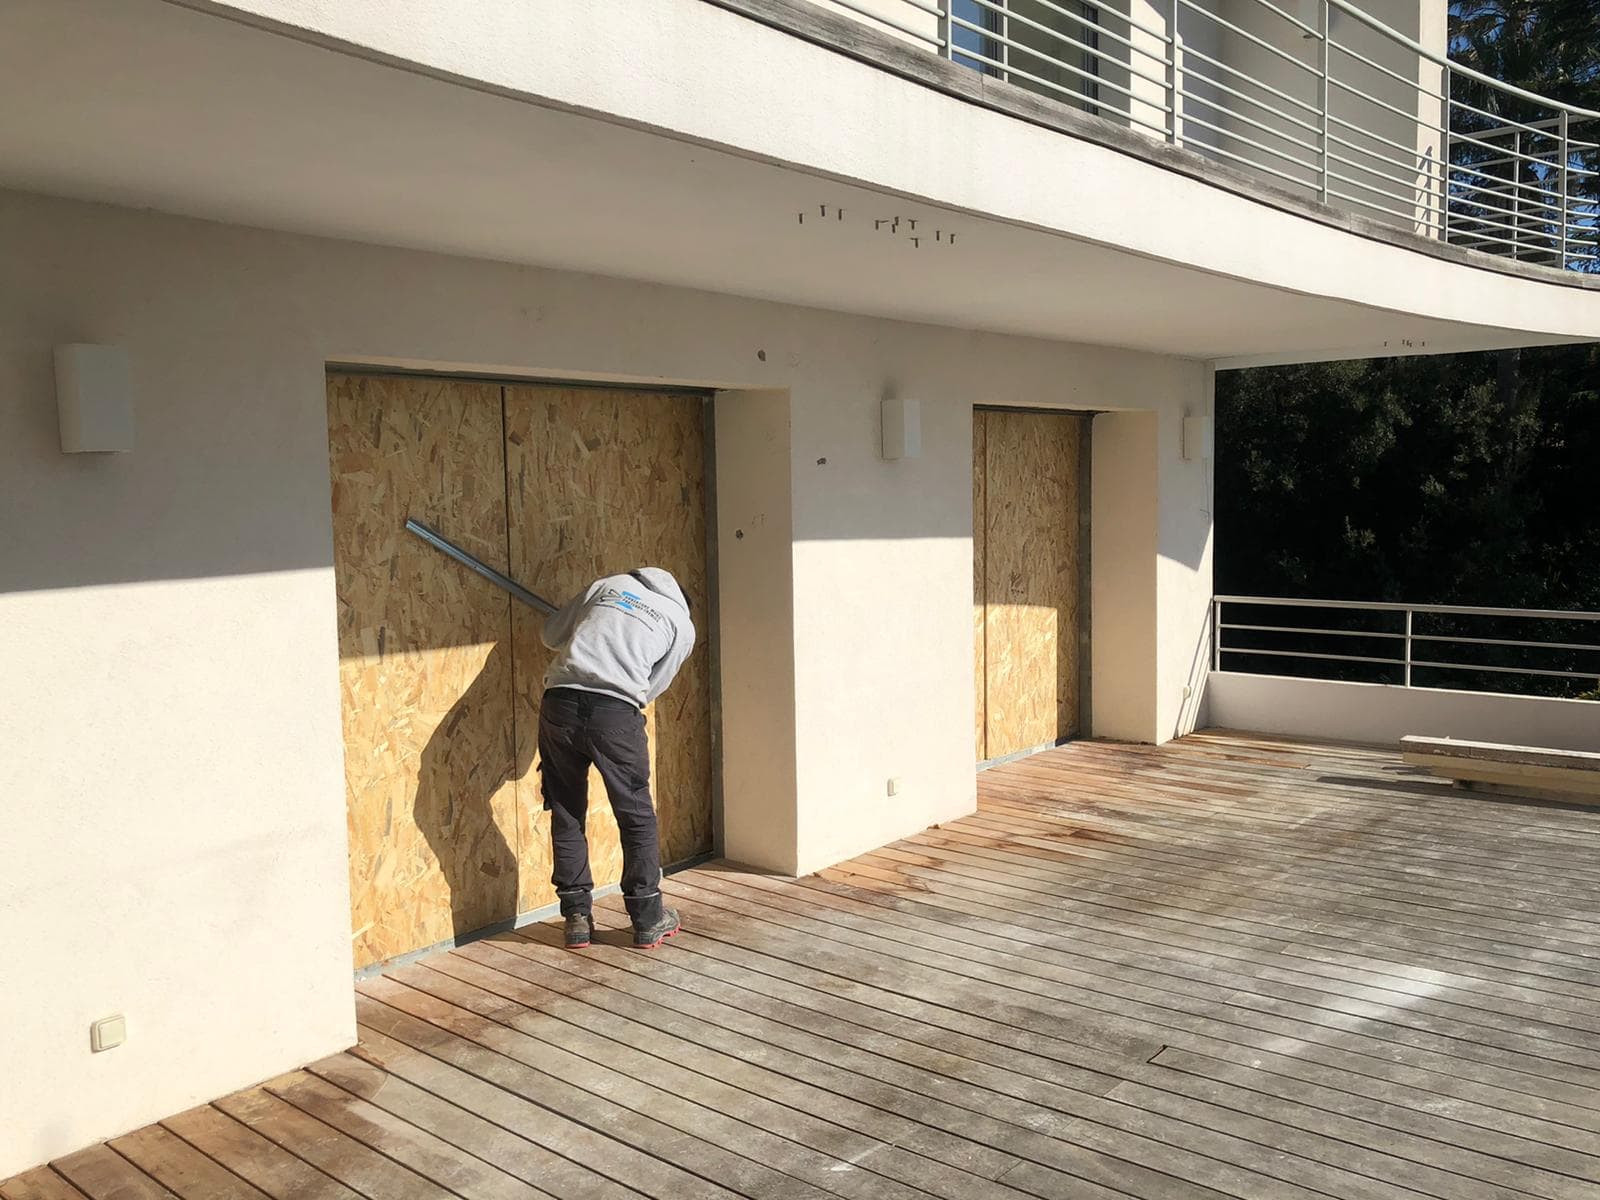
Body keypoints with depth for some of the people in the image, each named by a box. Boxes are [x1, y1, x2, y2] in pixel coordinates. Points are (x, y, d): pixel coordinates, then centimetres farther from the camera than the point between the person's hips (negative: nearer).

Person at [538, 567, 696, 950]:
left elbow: (551, 633, 24)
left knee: (566, 816, 16)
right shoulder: (682, 625, 16)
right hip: (615, 713, -3)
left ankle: (577, 918, 22)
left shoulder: (610, 583, 22)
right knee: (637, 818, 14)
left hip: (559, 702, 3)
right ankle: (648, 921, 22)